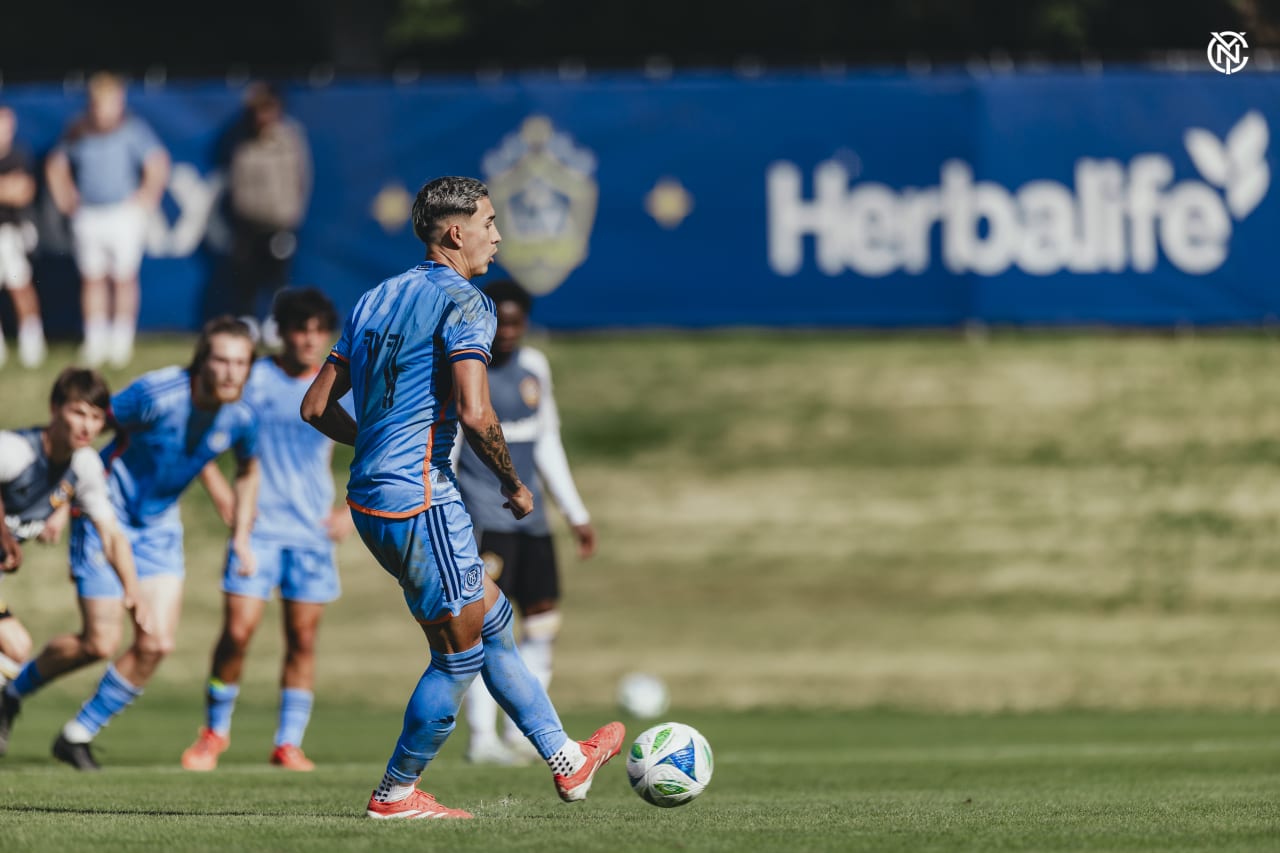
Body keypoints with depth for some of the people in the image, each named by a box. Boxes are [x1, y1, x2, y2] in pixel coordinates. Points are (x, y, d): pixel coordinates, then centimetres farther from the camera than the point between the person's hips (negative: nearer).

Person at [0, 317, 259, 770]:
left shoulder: (240, 418, -8)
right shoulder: (157, 394, -26)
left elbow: (248, 470, 15)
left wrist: (241, 534, 10)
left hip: (160, 525, 5)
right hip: (108, 513, -5)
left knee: (156, 644, -7)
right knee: (100, 643, -7)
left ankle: (78, 735, 11)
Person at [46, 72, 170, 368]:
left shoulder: (133, 130, -7)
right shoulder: (78, 132, 5)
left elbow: (158, 166, -8)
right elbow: (56, 166, 19)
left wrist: (144, 199, -7)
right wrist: (65, 199, 13)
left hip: (124, 214, -3)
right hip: (87, 217, 3)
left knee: (124, 278, -2)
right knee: (92, 278, 5)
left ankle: (122, 341, 6)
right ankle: (95, 342, 12)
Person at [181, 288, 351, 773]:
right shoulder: (253, 381, -1)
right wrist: (223, 497, -5)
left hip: (313, 532, 2)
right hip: (258, 527, -2)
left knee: (302, 639, 1)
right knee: (238, 630, -8)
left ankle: (289, 742, 11)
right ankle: (215, 731, 10)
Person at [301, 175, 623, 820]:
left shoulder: (376, 299, 15)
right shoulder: (462, 302, -10)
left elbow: (317, 407, 14)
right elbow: (475, 414, -22)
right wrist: (513, 485, -6)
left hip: (370, 498, 10)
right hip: (420, 496, -10)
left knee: (493, 620, 19)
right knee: (460, 651, 2)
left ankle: (565, 760, 28)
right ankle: (395, 794, 9)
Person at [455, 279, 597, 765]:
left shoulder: (534, 368, 12)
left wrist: (576, 514, 21)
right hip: (485, 517, -7)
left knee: (543, 622, 5)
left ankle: (522, 730, 14)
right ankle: (482, 738, -15)